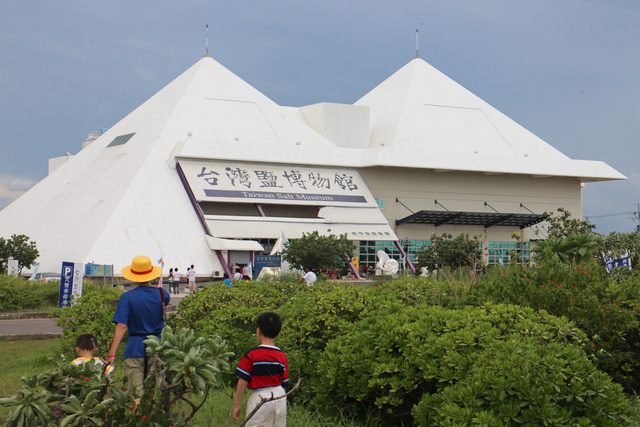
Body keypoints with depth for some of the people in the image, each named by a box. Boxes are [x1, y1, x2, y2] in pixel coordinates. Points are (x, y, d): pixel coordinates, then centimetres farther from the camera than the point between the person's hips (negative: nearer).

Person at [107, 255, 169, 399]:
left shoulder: (128, 297, -7)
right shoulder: (161, 294, 1)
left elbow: (121, 326, -14)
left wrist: (112, 353, -16)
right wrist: (151, 286, 38)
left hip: (135, 347, -3)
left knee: (135, 392, -2)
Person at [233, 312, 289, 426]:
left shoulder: (252, 354, -9)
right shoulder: (282, 356, 4)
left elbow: (242, 382, -9)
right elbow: (284, 383, 9)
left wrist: (236, 405, -2)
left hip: (260, 397, -5)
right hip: (280, 396, 5)